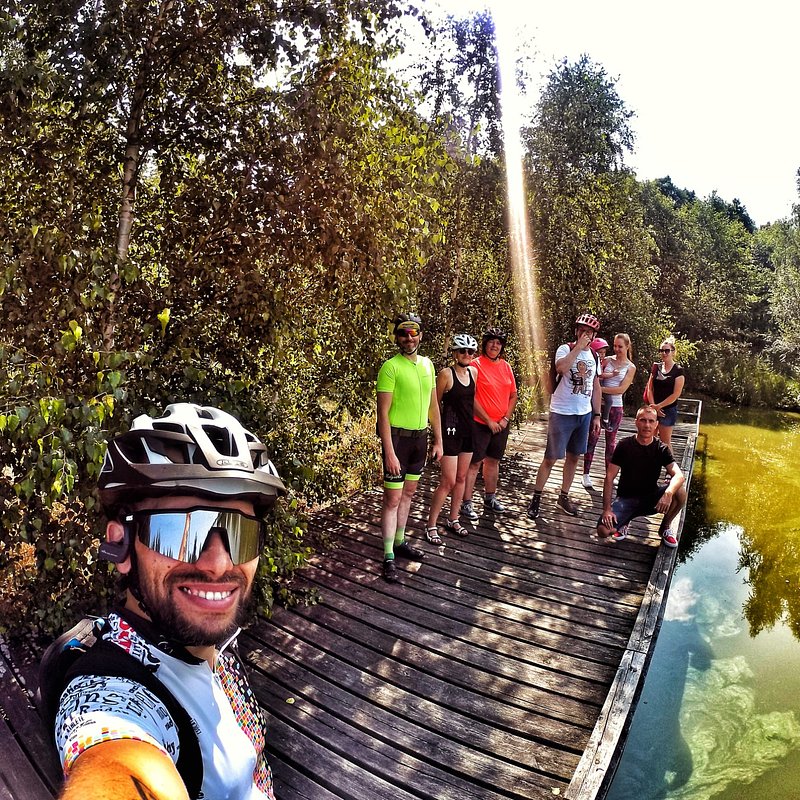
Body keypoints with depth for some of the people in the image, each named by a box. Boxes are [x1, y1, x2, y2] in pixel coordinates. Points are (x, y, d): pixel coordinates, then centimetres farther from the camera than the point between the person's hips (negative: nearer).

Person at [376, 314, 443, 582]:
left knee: (408, 492, 18)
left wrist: (438, 441, 13)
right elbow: (383, 413, -16)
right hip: (398, 436, -7)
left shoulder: (427, 364, 7)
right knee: (393, 499, -2)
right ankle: (388, 557, 10)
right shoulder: (390, 367, -14)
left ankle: (399, 542, 33)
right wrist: (389, 453, -21)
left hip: (420, 437, 7)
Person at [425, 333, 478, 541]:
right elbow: (435, 403, -6)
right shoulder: (446, 374, -13)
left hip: (468, 430, 7)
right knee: (448, 482, -5)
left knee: (461, 478, 14)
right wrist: (443, 426, -1)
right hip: (451, 431, -6)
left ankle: (453, 519, 29)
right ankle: (431, 525, 8)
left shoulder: (474, 372, 6)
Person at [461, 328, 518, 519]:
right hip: (480, 423, -6)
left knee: (493, 461, 17)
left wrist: (506, 419, -1)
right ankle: (467, 503, 8)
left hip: (501, 425, 6)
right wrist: (489, 420, -14)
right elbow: (471, 397, -15)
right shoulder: (476, 365, -10)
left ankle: (490, 499, 31)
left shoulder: (506, 366, 7)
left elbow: (513, 395, 11)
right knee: (474, 463, -1)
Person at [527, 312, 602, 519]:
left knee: (574, 456, 14)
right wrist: (578, 346, -25)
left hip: (584, 414, 6)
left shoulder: (594, 356, 10)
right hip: (562, 413, -6)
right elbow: (561, 367, -32)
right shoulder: (565, 349, -8)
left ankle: (563, 497, 28)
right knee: (551, 458, -1)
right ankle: (536, 498, 11)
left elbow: (596, 387, 15)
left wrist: (597, 416, 12)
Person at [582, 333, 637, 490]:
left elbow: (621, 389, -8)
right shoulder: (607, 360, 5)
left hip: (615, 407, 1)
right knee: (593, 437, -4)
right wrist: (608, 375, -18)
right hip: (599, 403, 0)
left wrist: (600, 388, -15)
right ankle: (586, 474, 2)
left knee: (611, 440, 10)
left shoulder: (631, 367, 3)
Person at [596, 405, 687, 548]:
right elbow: (609, 478, -11)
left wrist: (668, 493, -43)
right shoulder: (625, 445, -10)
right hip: (626, 498, -2)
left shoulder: (661, 449, -5)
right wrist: (607, 510, -20)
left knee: (680, 493, -28)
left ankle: (665, 528, 0)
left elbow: (679, 476, -20)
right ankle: (623, 522, 10)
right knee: (603, 530, -26)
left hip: (651, 498, 2)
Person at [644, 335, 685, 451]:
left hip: (668, 410, -4)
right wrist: (653, 406, -8)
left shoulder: (678, 370, -7)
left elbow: (676, 394, -12)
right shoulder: (656, 367, 8)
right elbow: (649, 388, 4)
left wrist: (658, 406, -12)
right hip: (654, 409, 4)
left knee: (665, 442, 1)